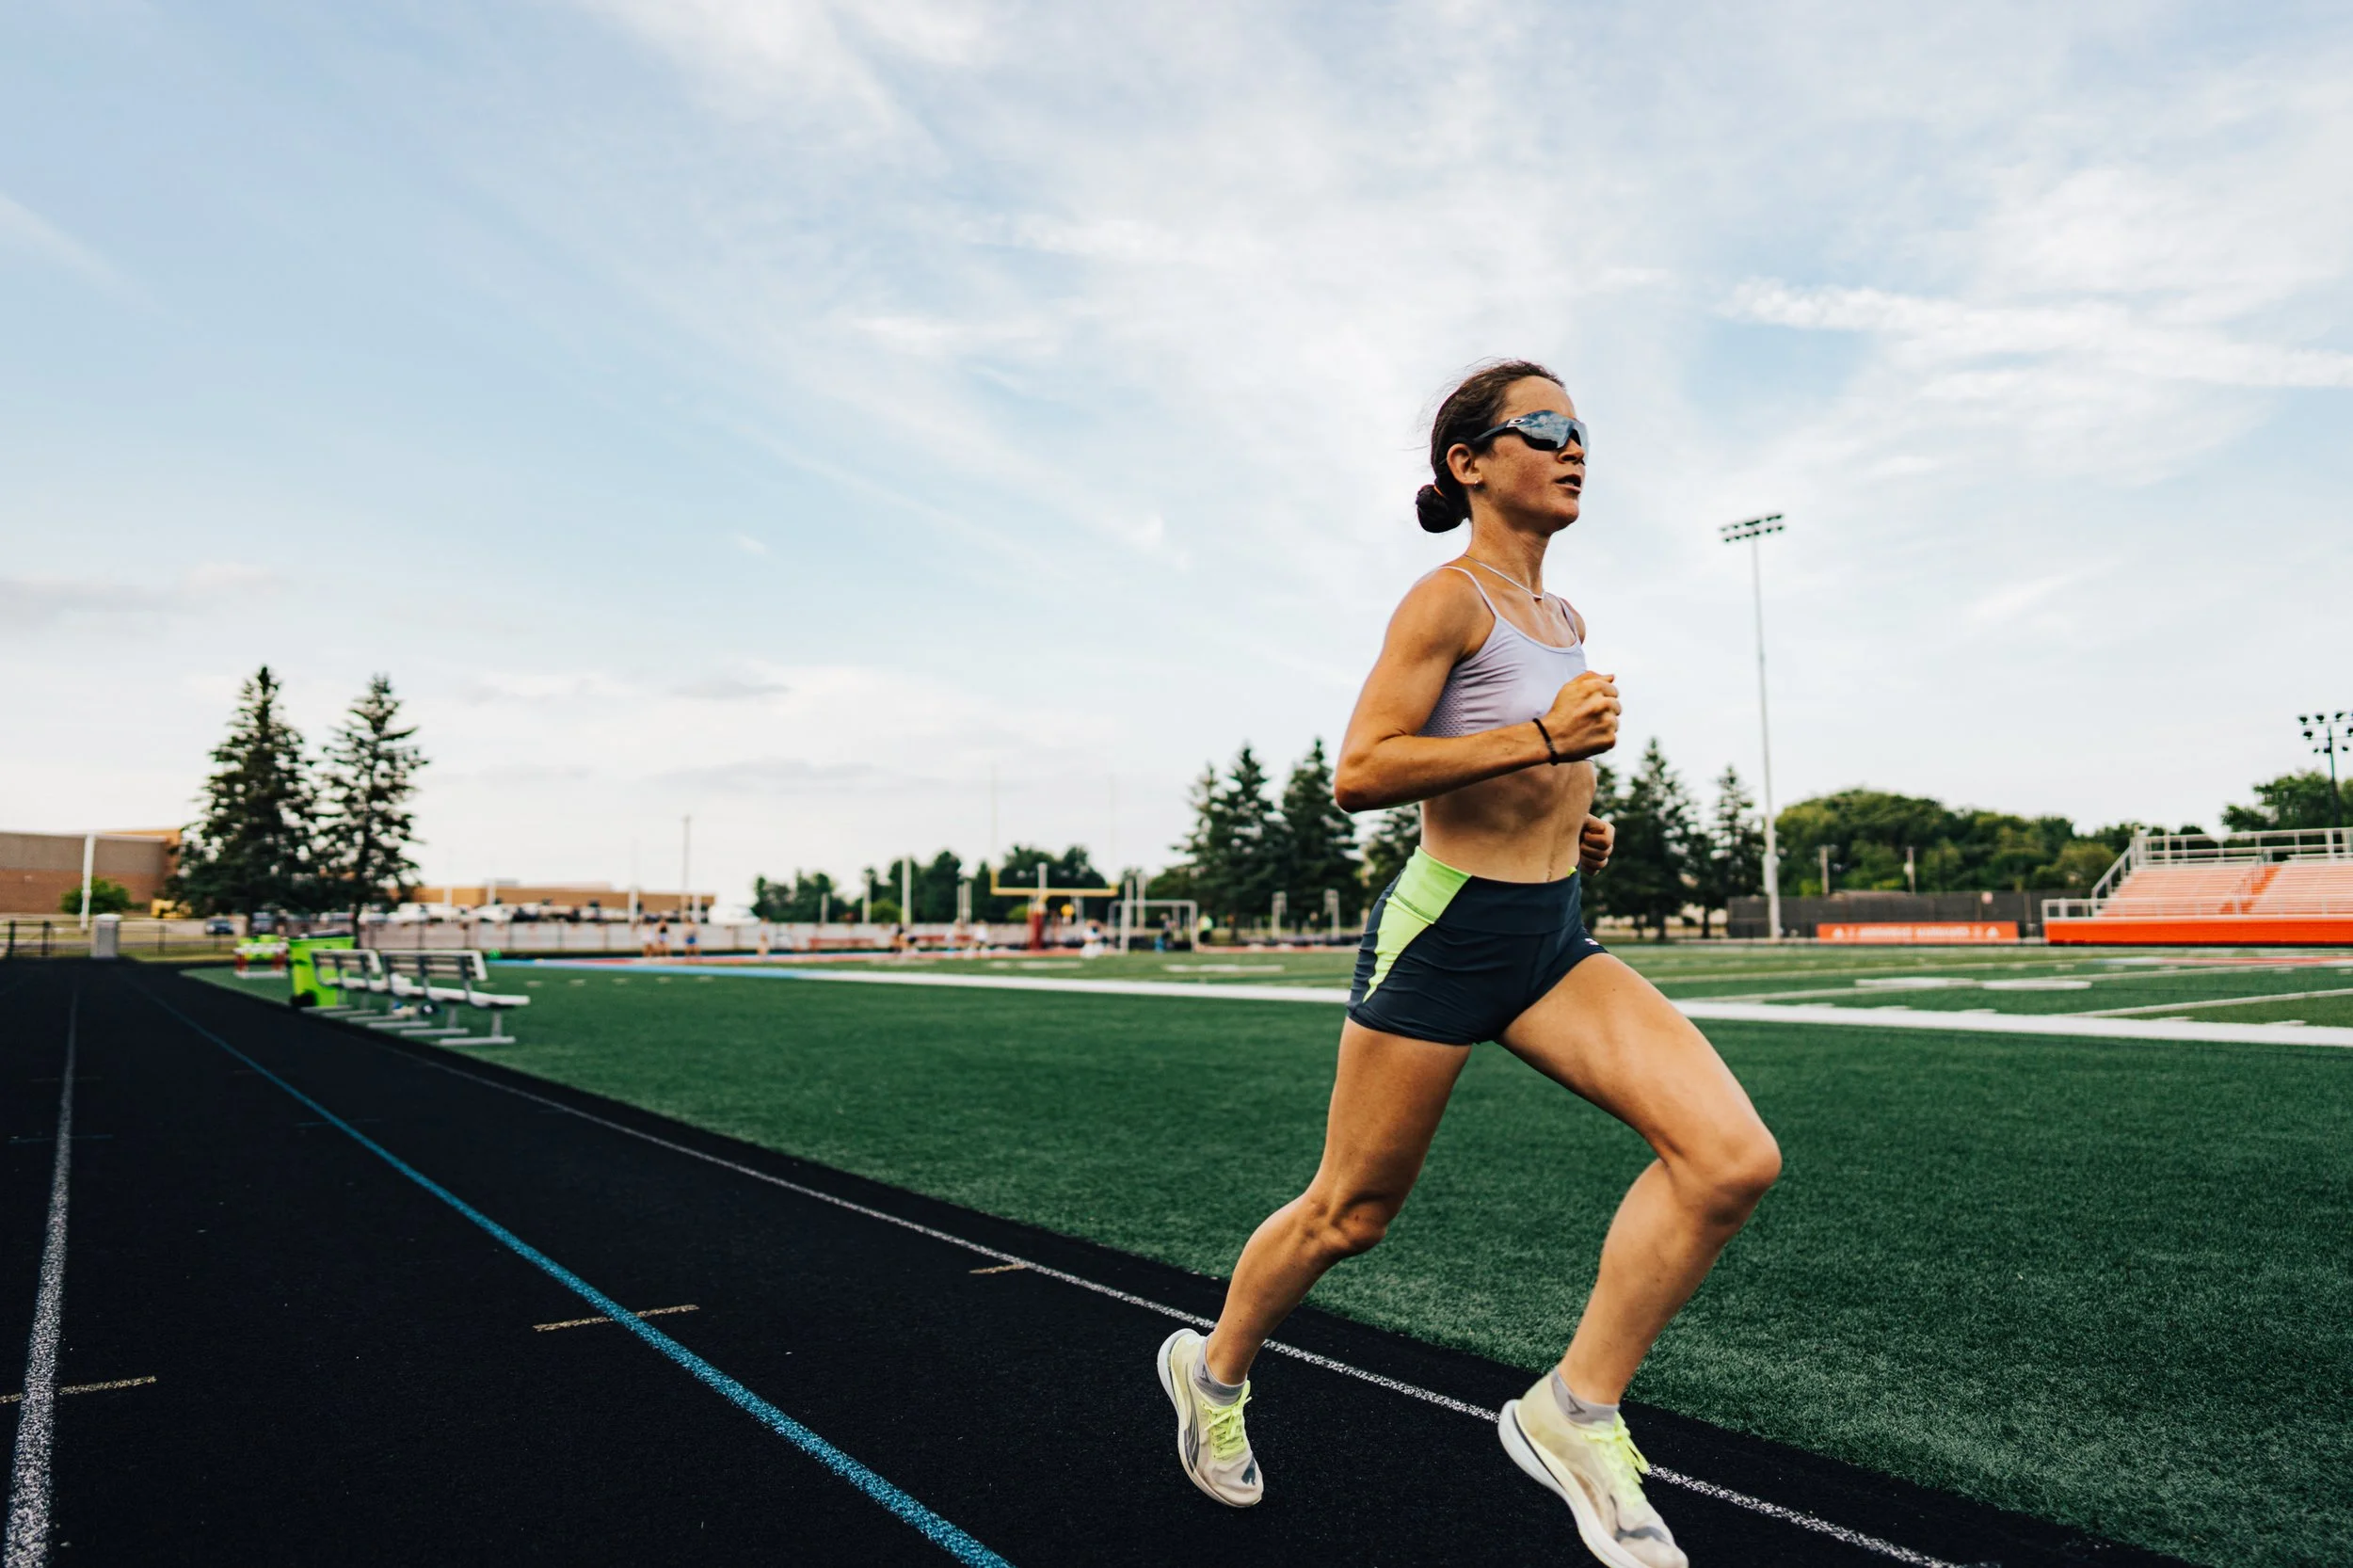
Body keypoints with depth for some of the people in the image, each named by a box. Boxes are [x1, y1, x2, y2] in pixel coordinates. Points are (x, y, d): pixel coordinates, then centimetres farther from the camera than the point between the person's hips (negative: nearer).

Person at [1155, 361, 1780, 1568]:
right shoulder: (1449, 599, -11)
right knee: (1350, 1215, 8)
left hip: (1555, 938, 7)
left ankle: (1575, 1411, 4)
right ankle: (1213, 1370, 37)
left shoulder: (1563, 619, 14)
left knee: (1732, 1157, -12)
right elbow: (1358, 774, -19)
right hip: (1446, 932, -7)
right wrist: (1540, 737, -23)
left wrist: (1573, 820, 11)